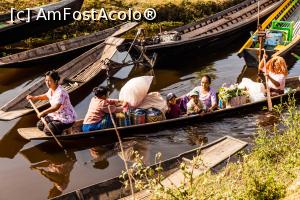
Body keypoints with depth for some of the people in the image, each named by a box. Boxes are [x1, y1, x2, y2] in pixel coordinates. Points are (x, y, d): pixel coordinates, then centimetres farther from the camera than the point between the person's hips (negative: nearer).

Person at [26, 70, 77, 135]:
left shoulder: (60, 92, -27)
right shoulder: (51, 90, 2)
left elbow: (56, 107, -38)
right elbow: (46, 96, 26)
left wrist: (43, 113, -40)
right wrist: (34, 97, 13)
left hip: (66, 119, -10)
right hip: (56, 115, 10)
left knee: (47, 130, -20)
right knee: (40, 125, 7)